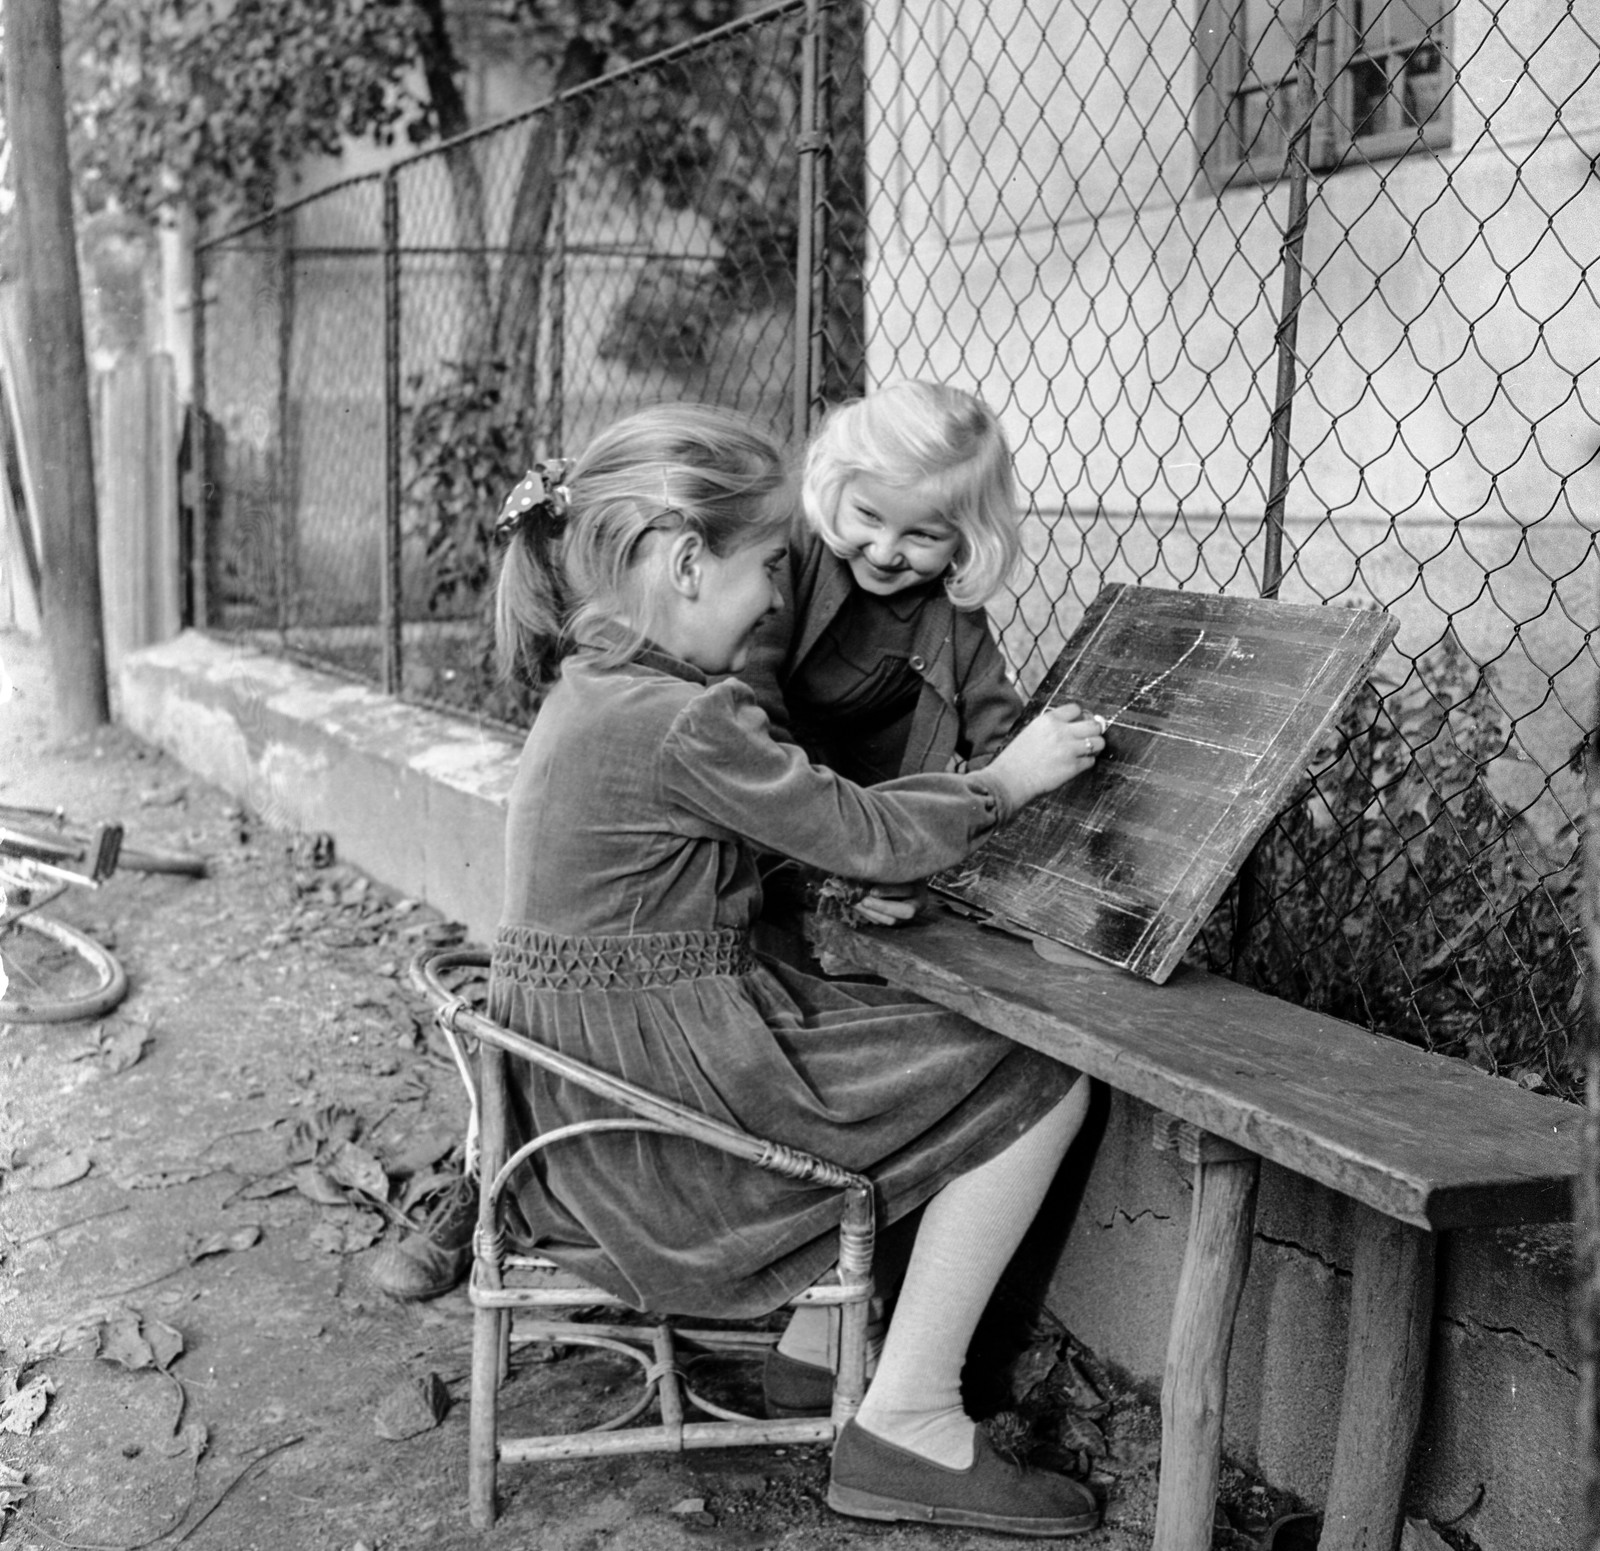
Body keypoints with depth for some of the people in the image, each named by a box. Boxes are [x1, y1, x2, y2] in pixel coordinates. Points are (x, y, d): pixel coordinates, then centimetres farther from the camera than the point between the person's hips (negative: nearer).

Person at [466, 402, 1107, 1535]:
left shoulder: (591, 695, 8)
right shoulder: (685, 725, -23)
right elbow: (865, 836, -13)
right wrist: (1007, 779, 1)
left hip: (587, 1107, 10)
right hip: (666, 1120, -10)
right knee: (1037, 1083, -2)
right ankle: (907, 1430, 4)